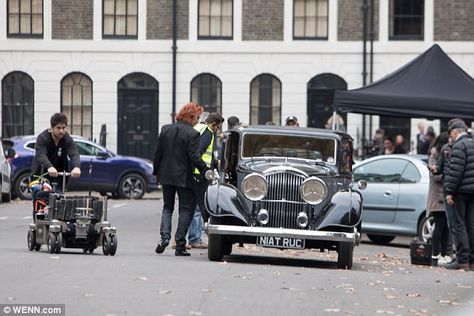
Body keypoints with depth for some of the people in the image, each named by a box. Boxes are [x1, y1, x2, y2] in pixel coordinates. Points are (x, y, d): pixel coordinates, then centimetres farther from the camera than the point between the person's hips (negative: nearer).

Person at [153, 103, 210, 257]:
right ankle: (180, 244, 1)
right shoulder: (192, 134, -14)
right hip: (184, 177, -5)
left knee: (167, 207, 17)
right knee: (186, 209, 6)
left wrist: (156, 171, 14)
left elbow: (158, 153, 5)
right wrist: (205, 170, -11)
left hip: (166, 175, 5)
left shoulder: (165, 129, 3)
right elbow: (194, 157, -18)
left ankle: (165, 236, -5)